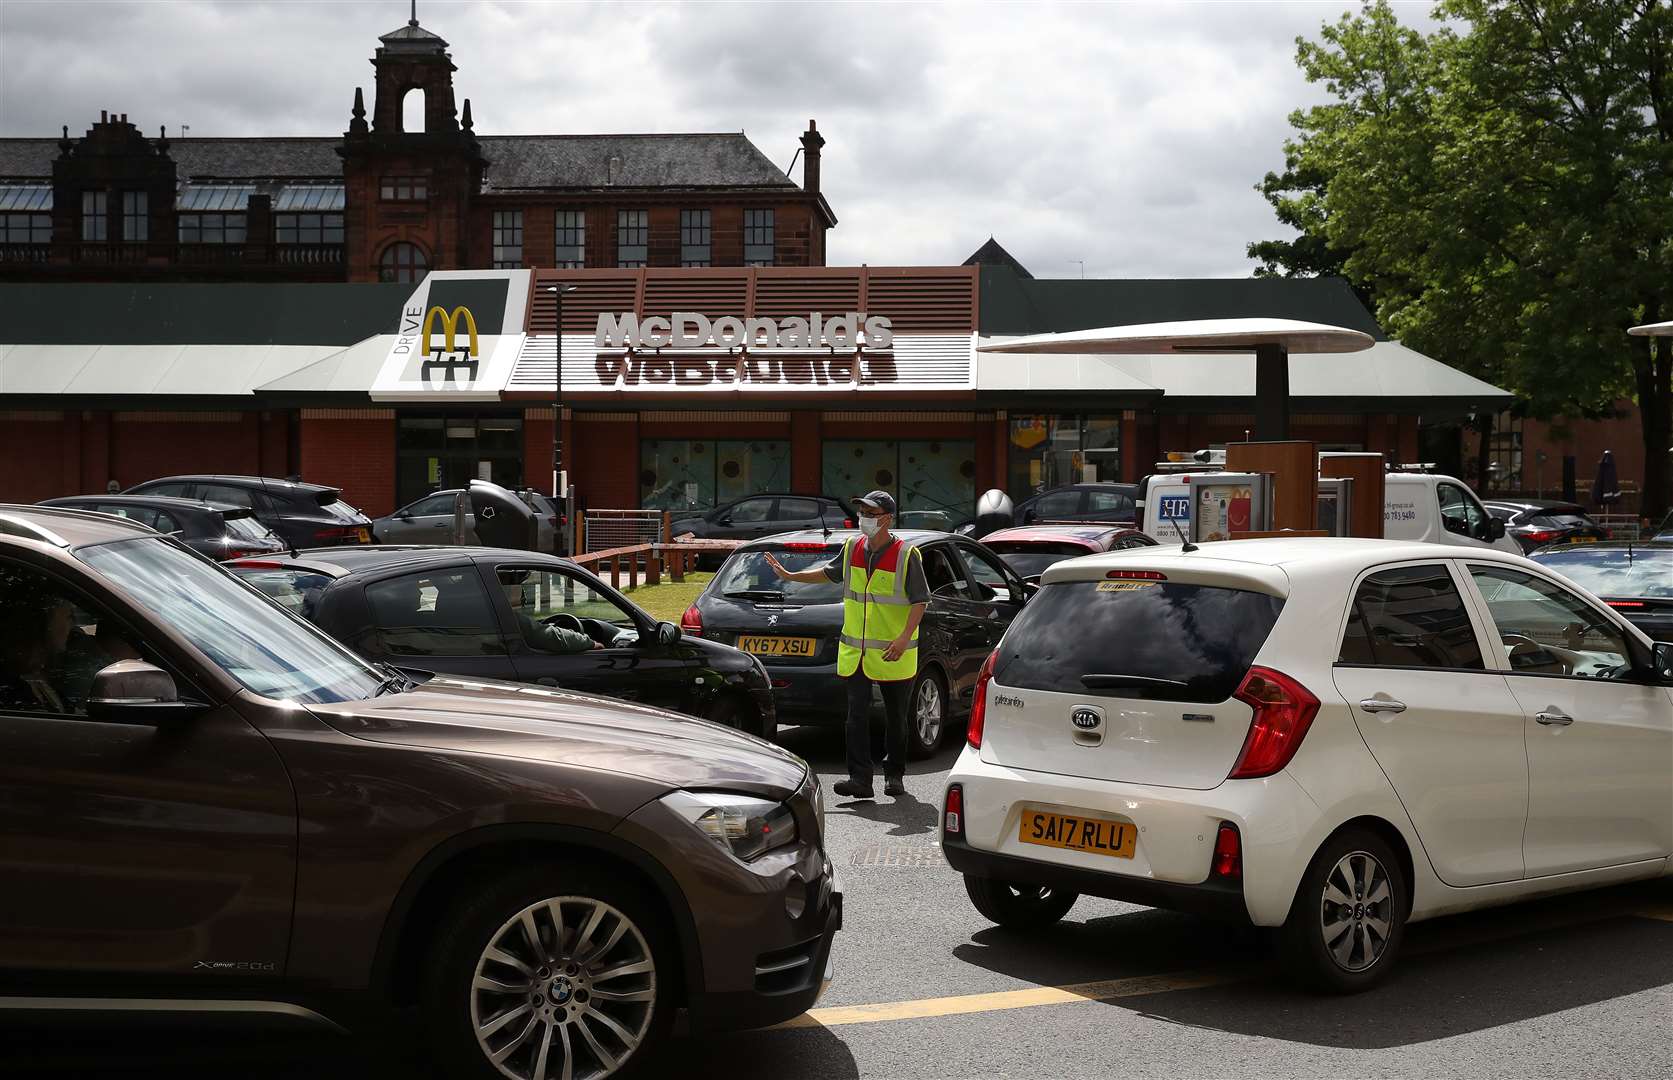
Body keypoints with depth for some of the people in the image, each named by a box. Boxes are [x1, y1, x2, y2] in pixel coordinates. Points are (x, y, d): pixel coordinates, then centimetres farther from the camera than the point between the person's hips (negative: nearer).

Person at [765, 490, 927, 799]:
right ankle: (860, 778, -8)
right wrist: (790, 576, 28)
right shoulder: (853, 549, 6)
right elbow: (830, 572, 26)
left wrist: (904, 638, -21)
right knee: (857, 715, -6)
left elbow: (920, 601, -11)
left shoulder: (906, 555, -10)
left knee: (895, 718, 9)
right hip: (855, 652, 4)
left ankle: (894, 775, 23)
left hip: (893, 655, -4)